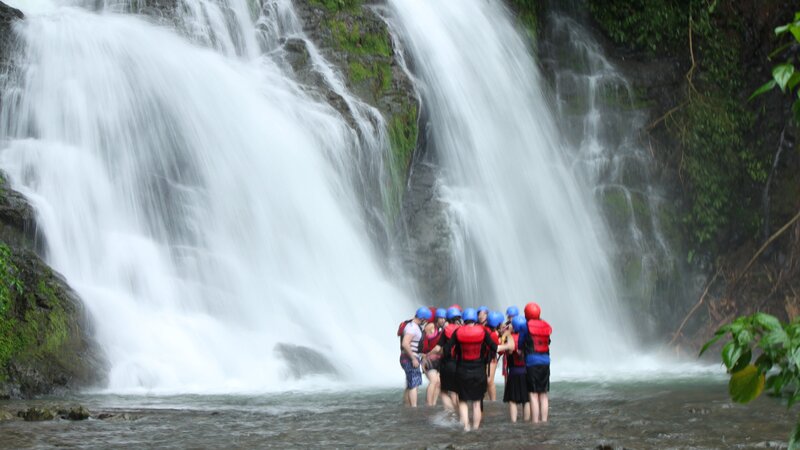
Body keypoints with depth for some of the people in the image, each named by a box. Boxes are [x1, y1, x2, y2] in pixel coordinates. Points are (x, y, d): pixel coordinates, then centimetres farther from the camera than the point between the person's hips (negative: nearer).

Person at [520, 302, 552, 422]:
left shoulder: (526, 327, -5)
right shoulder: (546, 326, 8)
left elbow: (520, 345, -2)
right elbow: (548, 342, 11)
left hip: (532, 363, -4)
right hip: (545, 362, 4)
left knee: (533, 394, -3)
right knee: (543, 394, 10)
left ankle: (535, 421, -6)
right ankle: (544, 420, 11)